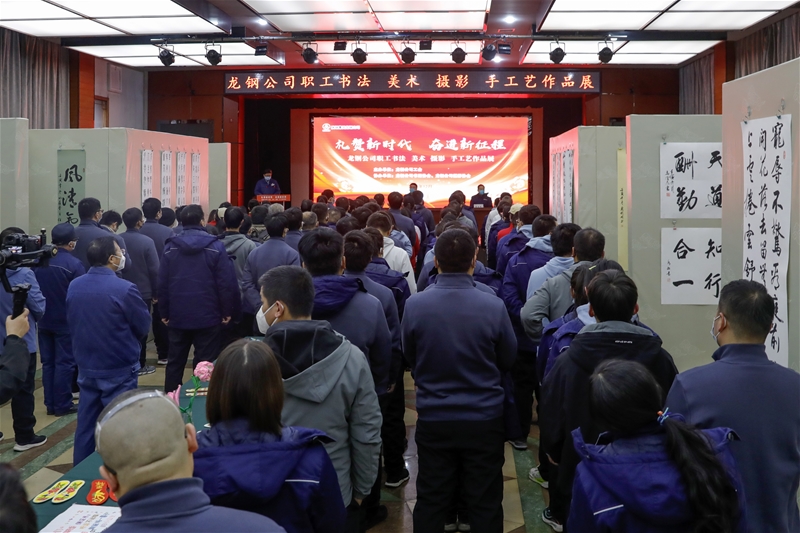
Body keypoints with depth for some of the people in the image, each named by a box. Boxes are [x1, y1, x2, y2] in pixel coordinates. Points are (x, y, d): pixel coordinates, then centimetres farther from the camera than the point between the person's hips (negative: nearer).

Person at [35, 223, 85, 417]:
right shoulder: (74, 264, -18)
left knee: (48, 363, 12)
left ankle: (50, 404, 18)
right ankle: (62, 405, 7)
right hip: (66, 322, -5)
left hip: (44, 321, 6)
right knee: (64, 363, 2)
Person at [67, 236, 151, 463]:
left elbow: (71, 323, 11)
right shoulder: (125, 289, -21)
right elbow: (144, 326, -9)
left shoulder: (74, 286, -2)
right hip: (119, 370, -6)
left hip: (86, 367, 6)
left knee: (86, 424, 16)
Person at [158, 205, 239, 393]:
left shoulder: (170, 247, 2)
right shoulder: (215, 246, -8)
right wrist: (227, 311, -2)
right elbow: (226, 282, -11)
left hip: (178, 316, 3)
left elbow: (162, 283, 2)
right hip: (208, 316, -3)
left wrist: (164, 312, 10)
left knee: (175, 363, 14)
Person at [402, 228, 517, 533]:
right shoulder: (493, 306, -17)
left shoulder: (414, 305, -14)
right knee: (485, 503, 13)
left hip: (433, 418, 1)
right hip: (484, 418, -1)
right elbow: (508, 360, 0)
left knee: (431, 502, 15)